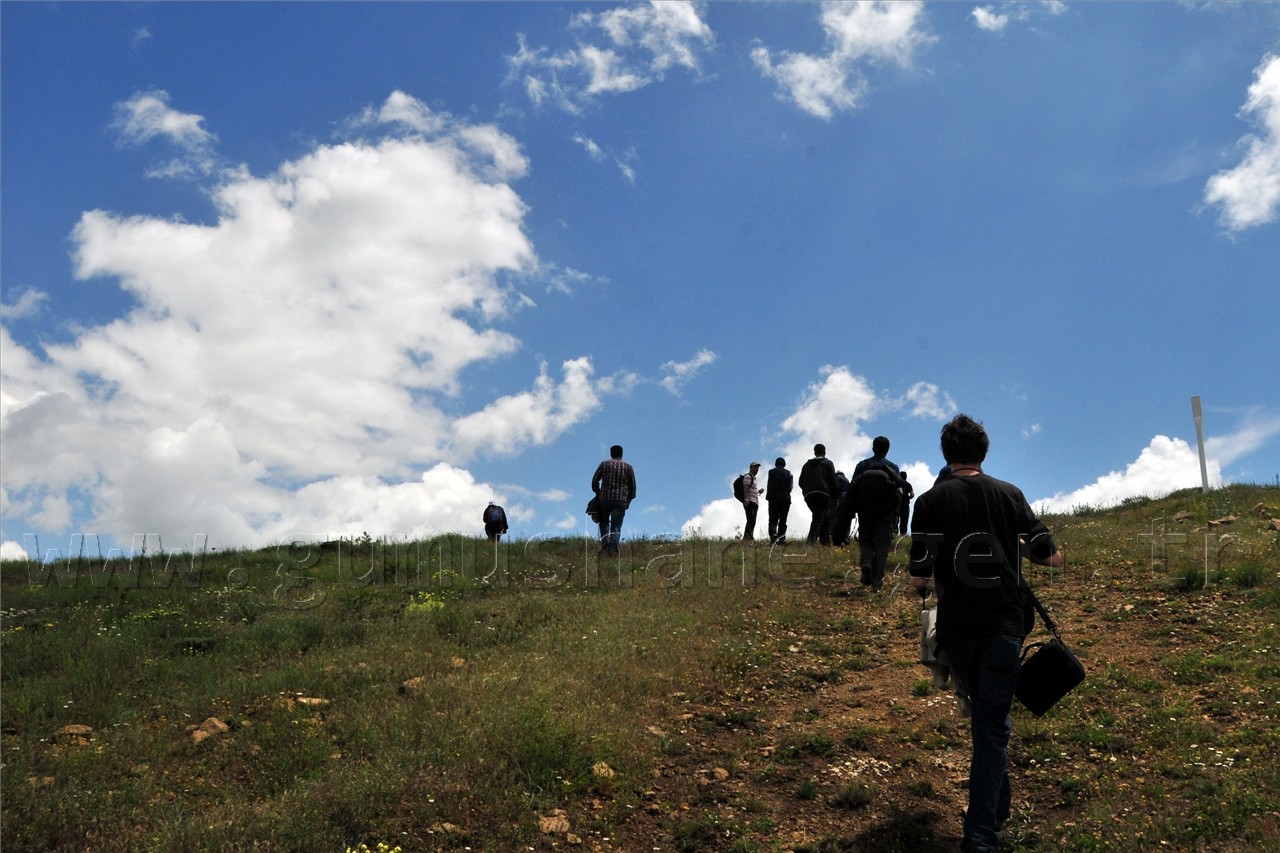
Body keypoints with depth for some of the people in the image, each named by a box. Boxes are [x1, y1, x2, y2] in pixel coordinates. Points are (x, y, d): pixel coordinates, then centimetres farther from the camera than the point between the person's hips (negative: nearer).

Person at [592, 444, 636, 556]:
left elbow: (595, 481, 4)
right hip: (621, 500, 0)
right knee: (616, 526, 0)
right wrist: (629, 500, 18)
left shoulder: (604, 464, 5)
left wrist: (597, 493, 19)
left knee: (604, 521, 19)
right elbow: (632, 486, 9)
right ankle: (613, 548, -17)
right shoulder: (628, 467, 8)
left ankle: (605, 544, 0)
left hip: (605, 498, 0)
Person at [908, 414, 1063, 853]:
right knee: (992, 725, 1)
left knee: (982, 714, 23)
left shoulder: (931, 501, -5)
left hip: (956, 627, 0)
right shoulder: (1010, 495, 1)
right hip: (1004, 624, 0)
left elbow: (920, 579, -10)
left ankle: (996, 809, 35)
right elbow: (1051, 557, 3)